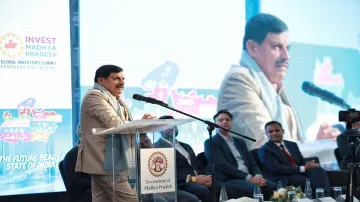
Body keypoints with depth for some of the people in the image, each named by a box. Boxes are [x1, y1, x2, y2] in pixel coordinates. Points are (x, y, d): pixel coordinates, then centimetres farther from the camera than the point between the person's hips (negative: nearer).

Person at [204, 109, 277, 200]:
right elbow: (222, 165, -10)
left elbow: (251, 162, 19)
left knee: (274, 187, -20)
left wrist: (258, 175, -6)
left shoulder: (240, 142, 26)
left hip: (250, 178, 7)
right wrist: (248, 177, -16)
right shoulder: (211, 143, 3)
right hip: (228, 181, -6)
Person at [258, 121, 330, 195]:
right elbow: (277, 169, -13)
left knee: (318, 170, -27)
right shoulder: (264, 150, 0)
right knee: (313, 181, -32)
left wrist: (308, 165, -9)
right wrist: (303, 168, -15)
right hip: (285, 180, -6)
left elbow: (302, 162, 19)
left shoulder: (292, 145, 22)